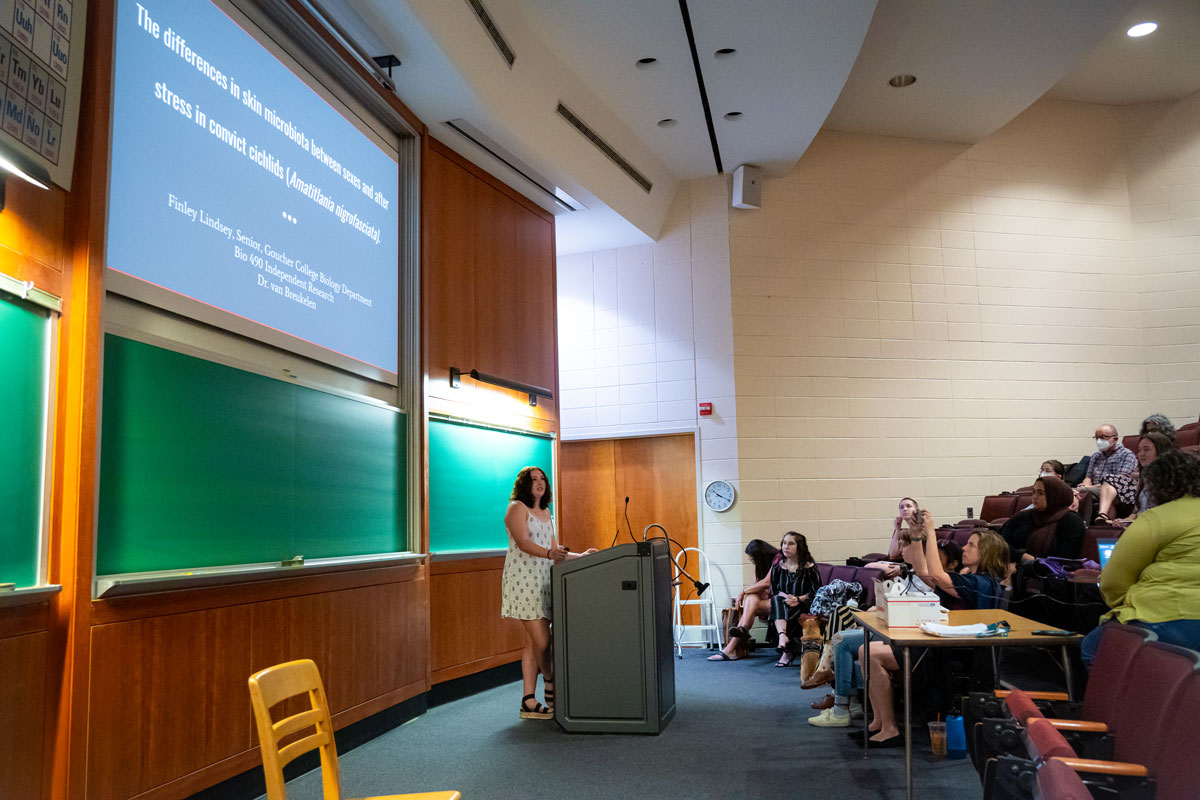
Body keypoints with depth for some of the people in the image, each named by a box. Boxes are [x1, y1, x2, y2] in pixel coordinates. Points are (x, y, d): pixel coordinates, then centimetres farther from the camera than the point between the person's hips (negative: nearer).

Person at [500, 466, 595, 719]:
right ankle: (550, 686, 9)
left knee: (533, 643, 6)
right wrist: (548, 553, -35)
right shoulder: (517, 508, -4)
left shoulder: (545, 513, 20)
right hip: (523, 581, -7)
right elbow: (523, 542, -19)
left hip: (543, 581, 8)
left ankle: (529, 702, 8)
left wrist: (580, 556, 9)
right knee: (542, 641, -11)